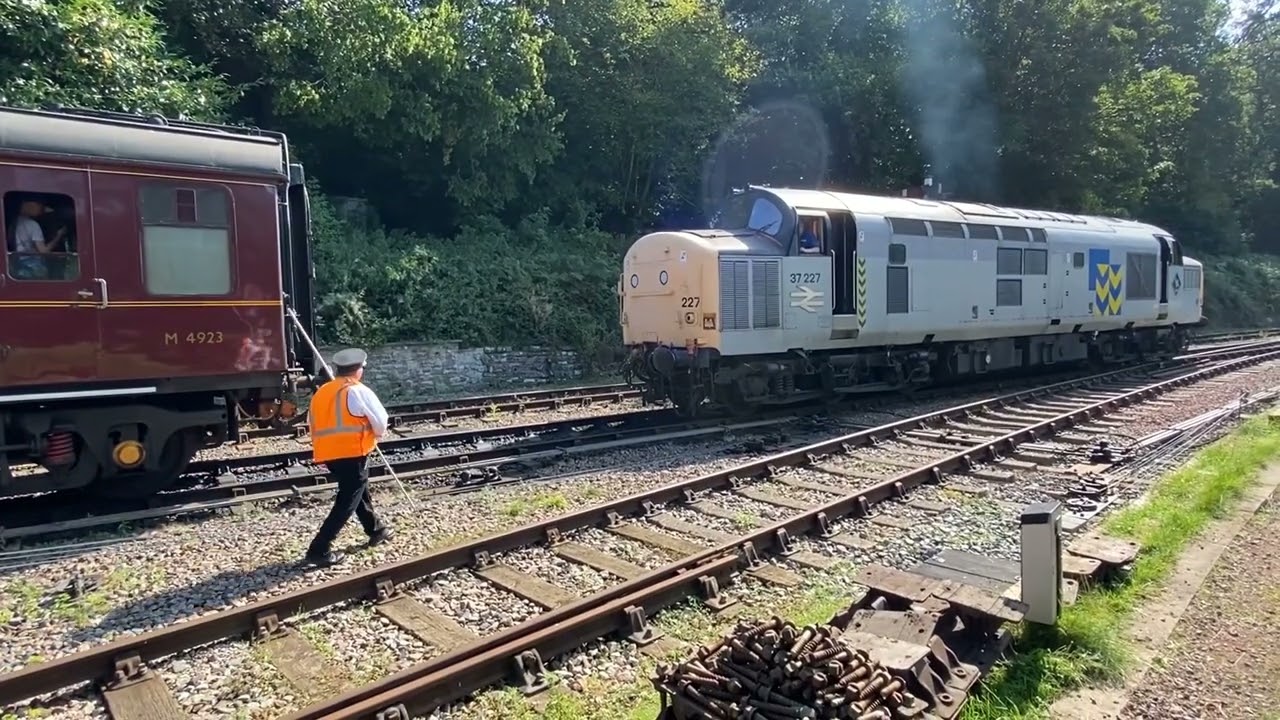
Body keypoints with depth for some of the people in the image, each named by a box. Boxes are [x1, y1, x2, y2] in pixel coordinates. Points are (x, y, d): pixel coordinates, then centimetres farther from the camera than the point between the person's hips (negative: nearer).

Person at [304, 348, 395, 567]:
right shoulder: (359, 391, -8)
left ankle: (376, 530, 39)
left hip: (329, 454, 8)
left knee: (360, 491, 24)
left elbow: (315, 424, 17)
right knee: (346, 503, -2)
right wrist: (377, 434, 17)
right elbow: (381, 421, -4)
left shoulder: (321, 393, 12)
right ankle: (319, 550, -6)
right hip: (352, 453, -8)